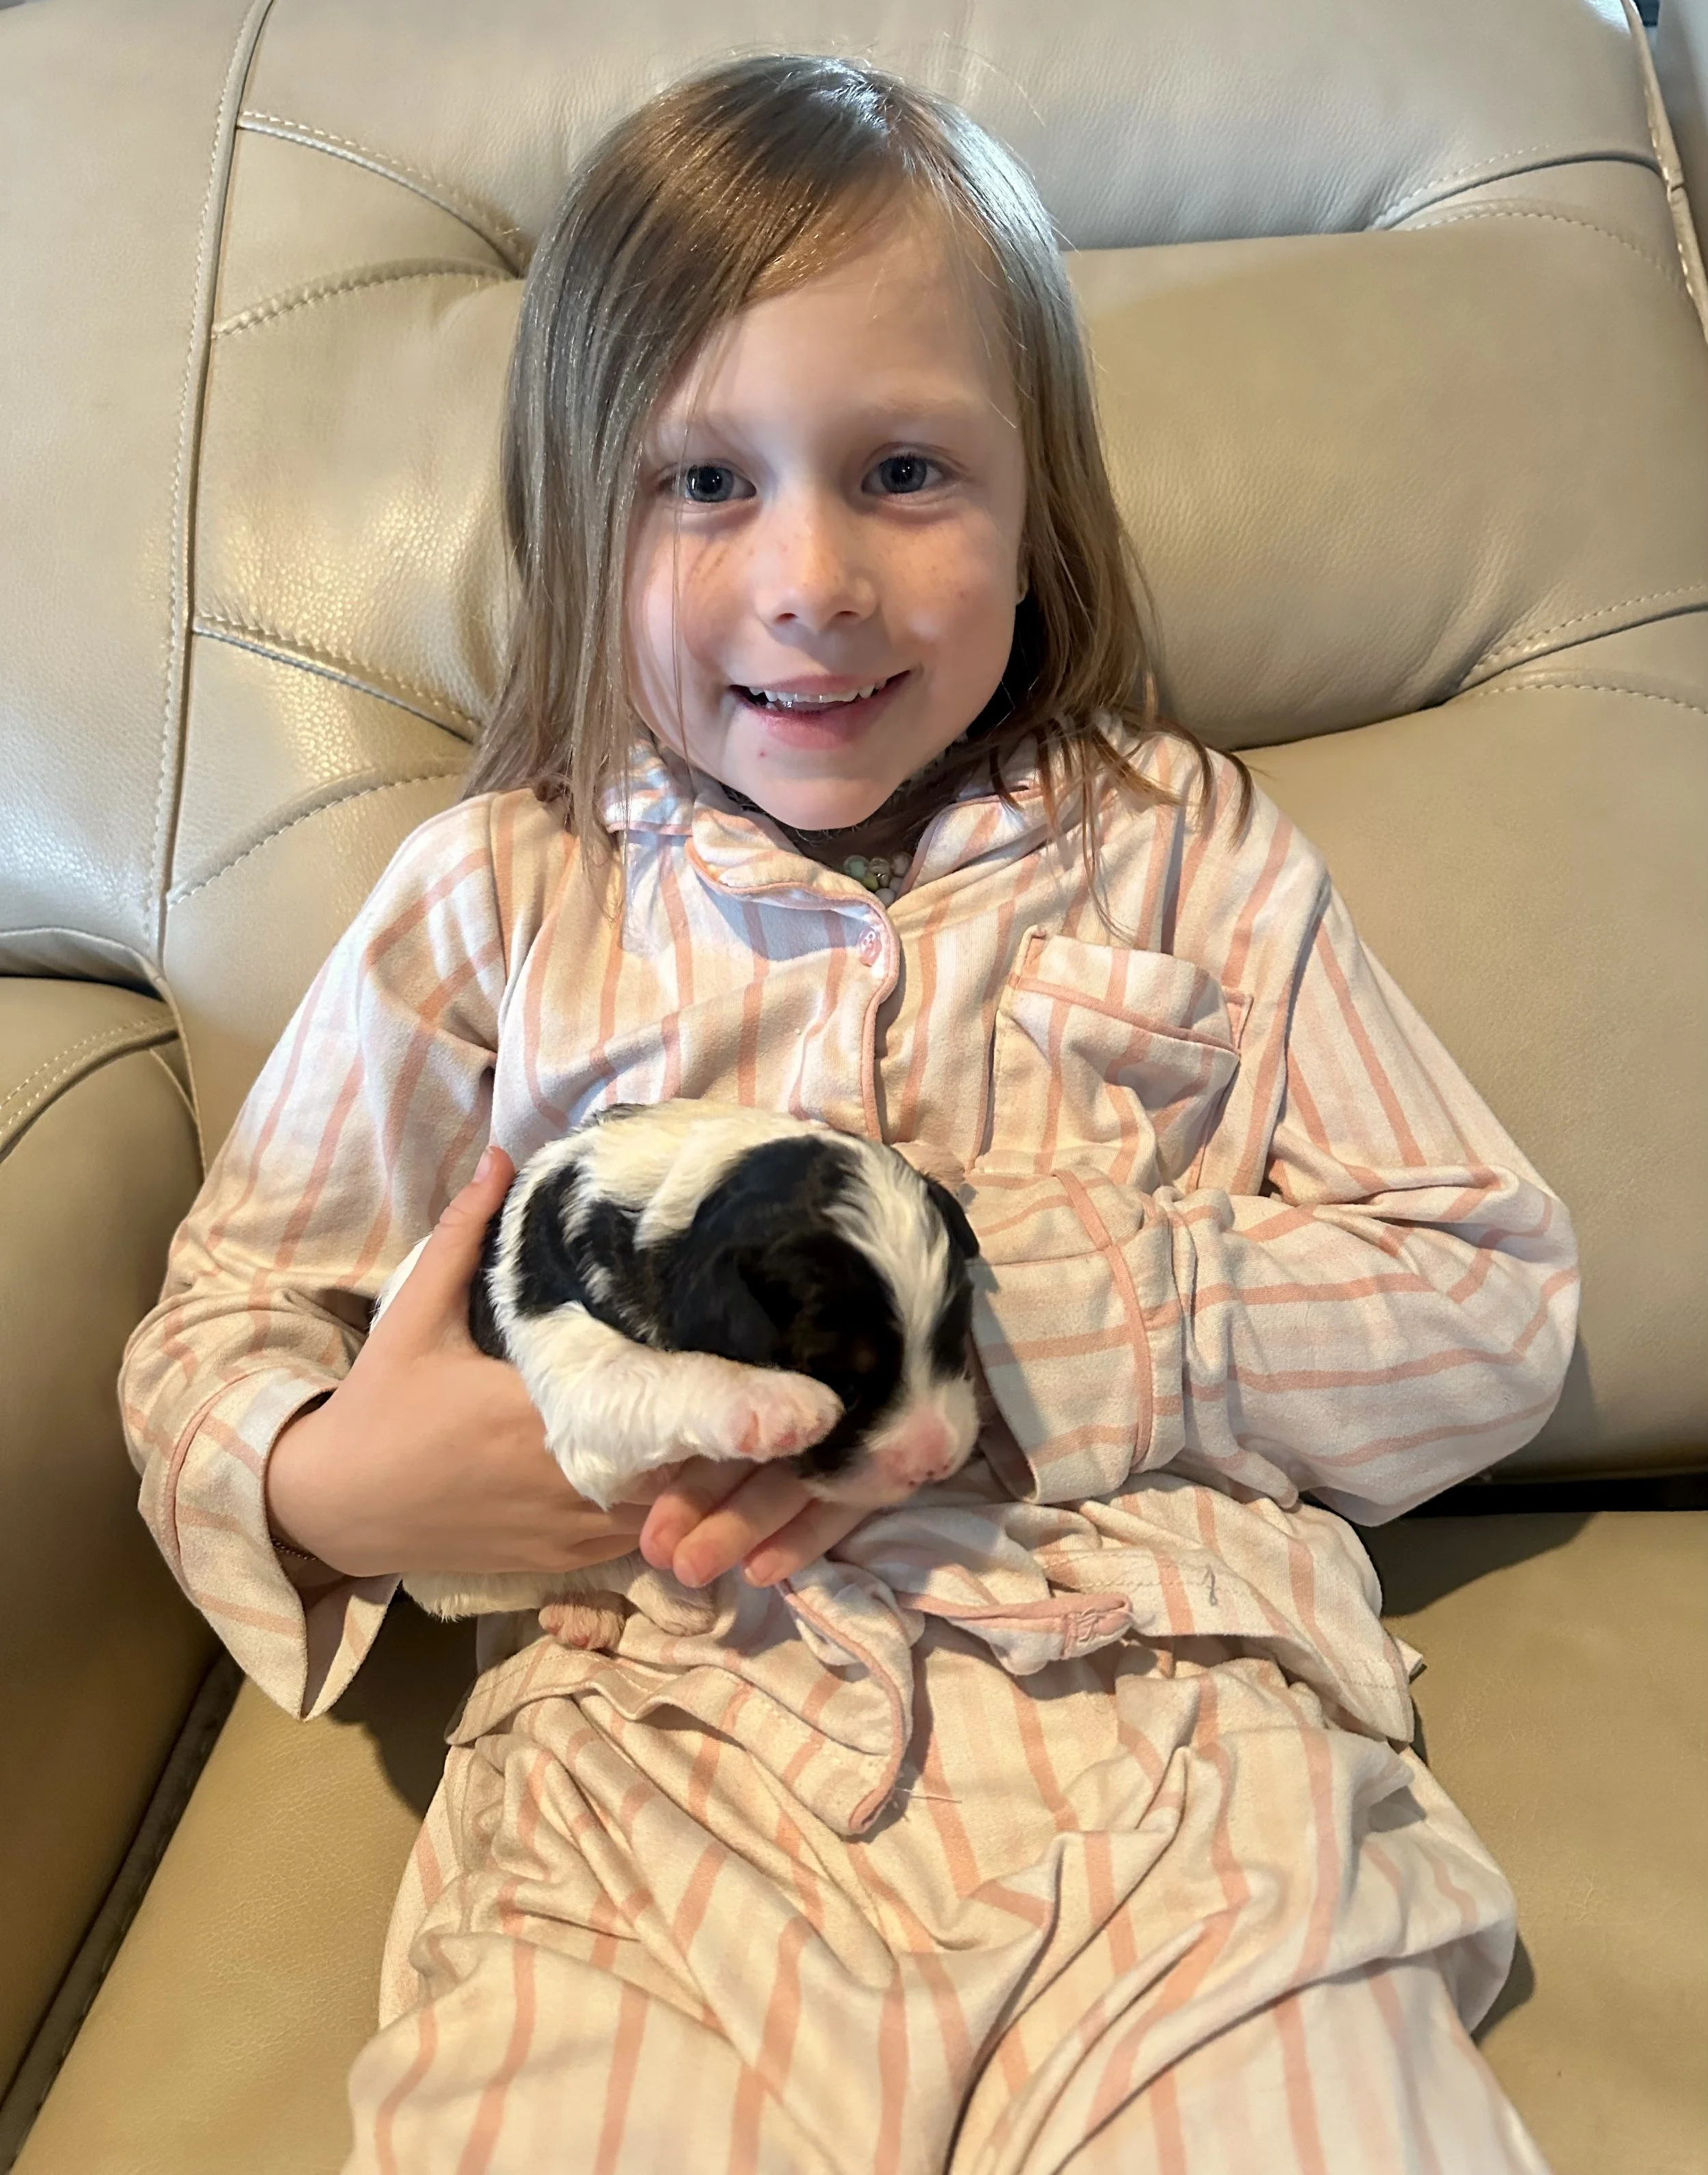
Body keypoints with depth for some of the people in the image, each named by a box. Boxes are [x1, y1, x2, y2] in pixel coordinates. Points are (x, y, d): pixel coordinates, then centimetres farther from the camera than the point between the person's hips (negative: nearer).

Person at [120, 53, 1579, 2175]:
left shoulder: (1189, 853, 9)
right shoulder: (492, 893, 11)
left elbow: (1492, 1301, 5)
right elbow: (210, 1334, 16)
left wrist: (1000, 1310, -8)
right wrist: (319, 1490, -8)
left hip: (1178, 1752, 1)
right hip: (652, 1746, 1)